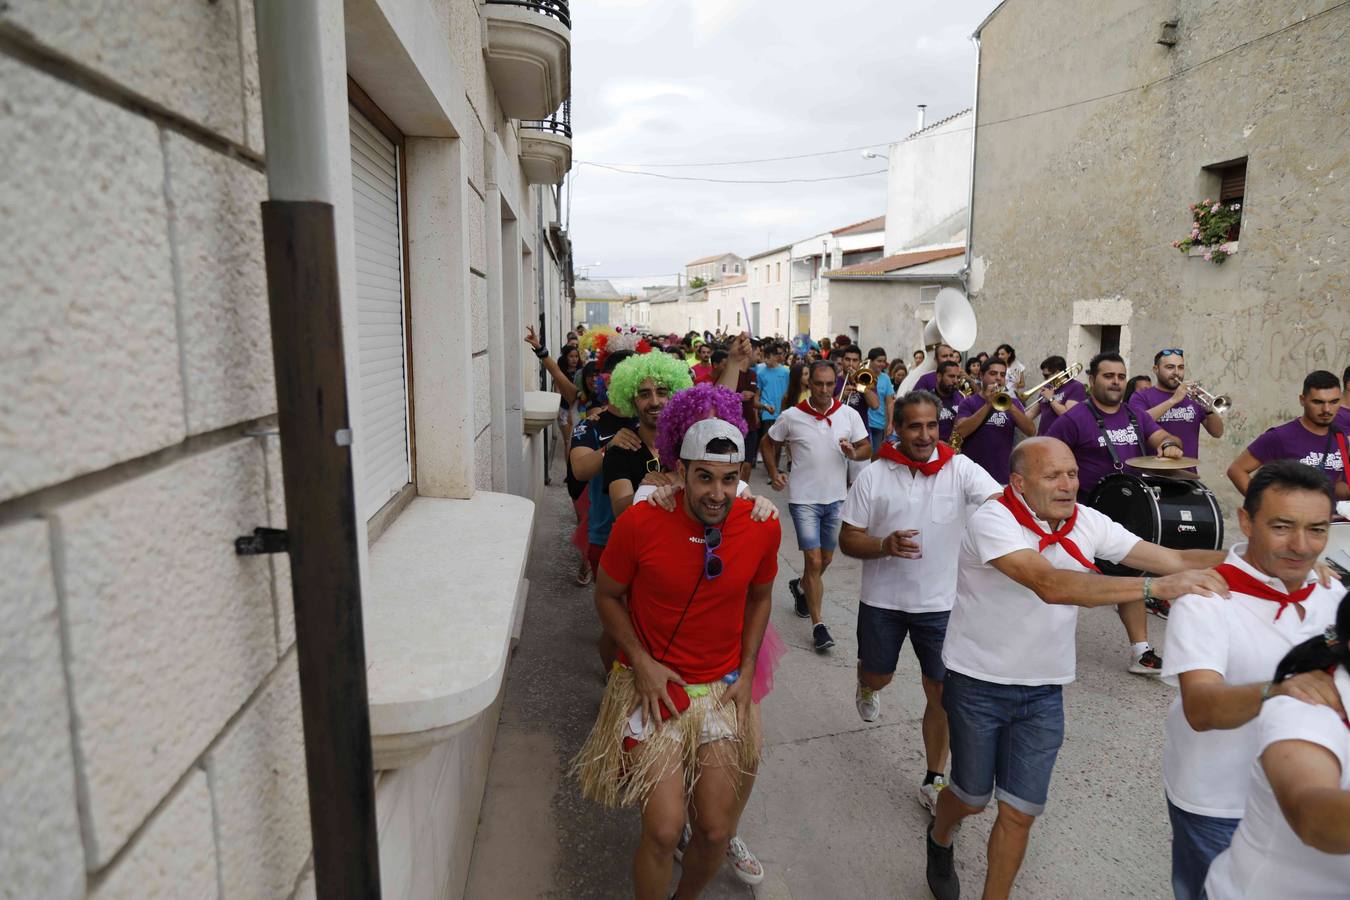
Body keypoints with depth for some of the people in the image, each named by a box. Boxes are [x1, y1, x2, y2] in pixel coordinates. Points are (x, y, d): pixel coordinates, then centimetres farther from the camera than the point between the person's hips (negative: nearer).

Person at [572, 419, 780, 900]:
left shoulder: (763, 526, -10)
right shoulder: (639, 523, -18)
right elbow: (607, 596, -3)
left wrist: (747, 672, 1)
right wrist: (642, 663, -13)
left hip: (723, 689, 3)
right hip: (653, 685, -2)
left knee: (716, 831, 8)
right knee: (663, 830, -9)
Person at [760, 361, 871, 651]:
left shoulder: (849, 415, -3)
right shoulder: (791, 416, -8)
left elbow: (867, 448, 2)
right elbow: (767, 442, 6)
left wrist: (853, 453, -20)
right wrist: (773, 473, -5)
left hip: (836, 497, 3)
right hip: (804, 499, -3)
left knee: (826, 559, 17)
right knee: (813, 560, -8)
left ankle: (801, 587, 47)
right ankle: (818, 625, 1)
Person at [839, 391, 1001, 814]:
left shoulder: (960, 470, -10)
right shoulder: (874, 476, -9)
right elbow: (847, 540, -6)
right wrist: (884, 545, -26)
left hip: (940, 602, 0)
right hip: (883, 600, 1)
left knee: (941, 693, 5)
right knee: (878, 677, 19)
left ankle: (934, 781, 24)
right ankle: (867, 688, 58)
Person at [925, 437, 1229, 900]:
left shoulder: (1087, 523, -6)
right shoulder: (992, 520, -24)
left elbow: (1174, 558, -11)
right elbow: (1051, 585, -38)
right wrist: (1156, 586, -44)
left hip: (1044, 692, 4)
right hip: (978, 686, -4)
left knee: (1020, 812, 7)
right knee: (971, 797, 14)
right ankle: (939, 838, 48)